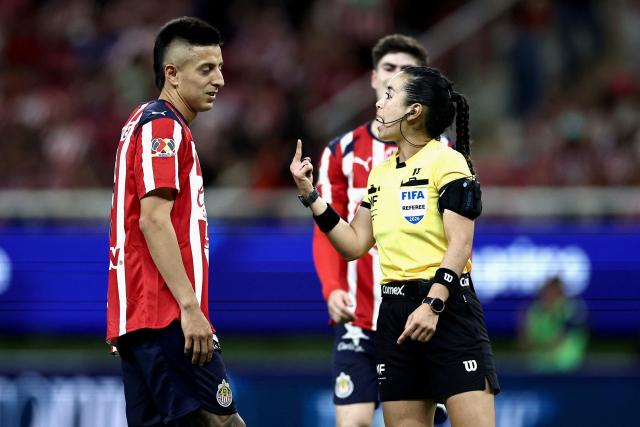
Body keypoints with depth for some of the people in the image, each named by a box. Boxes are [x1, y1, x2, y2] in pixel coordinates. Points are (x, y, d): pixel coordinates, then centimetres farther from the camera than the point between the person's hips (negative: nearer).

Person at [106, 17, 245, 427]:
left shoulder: (145, 123, 22)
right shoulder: (162, 125, -9)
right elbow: (154, 220, -18)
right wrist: (190, 306, -22)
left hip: (135, 316, 10)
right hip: (165, 316, -10)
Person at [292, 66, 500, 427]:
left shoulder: (446, 161, -6)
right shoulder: (380, 174, 16)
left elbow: (460, 245, -13)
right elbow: (356, 245, 16)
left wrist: (432, 306, -22)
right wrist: (310, 195, 10)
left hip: (447, 307, -7)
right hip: (395, 313, 7)